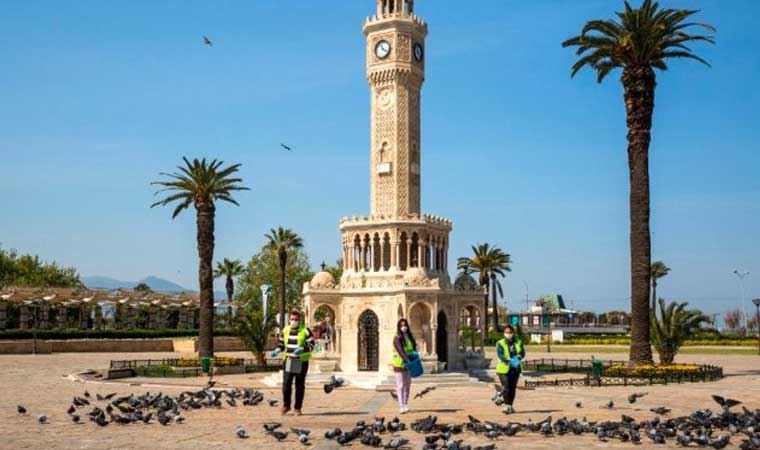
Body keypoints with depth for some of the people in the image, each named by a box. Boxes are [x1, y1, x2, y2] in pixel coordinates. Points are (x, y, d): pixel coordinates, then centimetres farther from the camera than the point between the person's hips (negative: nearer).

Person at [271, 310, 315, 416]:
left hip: (302, 361, -3)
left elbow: (311, 345, -9)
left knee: (300, 385, 5)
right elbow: (281, 343, 17)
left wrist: (301, 349, -25)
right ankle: (286, 405, 12)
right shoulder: (285, 330, 8)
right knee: (286, 383, -6)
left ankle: (298, 408, 15)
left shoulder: (305, 330, -6)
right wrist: (277, 351, -2)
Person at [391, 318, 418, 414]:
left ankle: (405, 405, 19)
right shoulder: (397, 338, -9)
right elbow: (400, 351, -19)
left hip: (408, 365, 6)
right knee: (400, 386, -5)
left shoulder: (409, 338, 11)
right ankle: (401, 406, -6)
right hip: (399, 364, -6)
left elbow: (414, 348, 9)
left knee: (407, 385, 10)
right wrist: (407, 360, -29)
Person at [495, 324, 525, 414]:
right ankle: (506, 405, -5)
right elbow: (500, 355, -17)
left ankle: (510, 405, 24)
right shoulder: (500, 343, -5)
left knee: (513, 388, 11)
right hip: (504, 369, -4)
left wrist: (518, 358, -25)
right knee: (506, 387, -13)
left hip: (515, 369, 4)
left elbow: (522, 352, -2)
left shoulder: (518, 342, 5)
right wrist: (510, 361, -31)